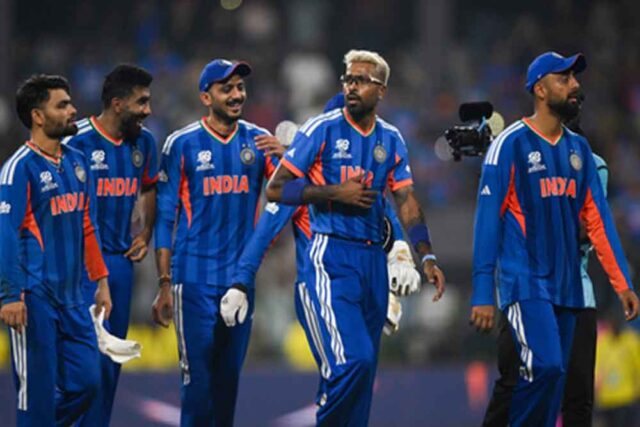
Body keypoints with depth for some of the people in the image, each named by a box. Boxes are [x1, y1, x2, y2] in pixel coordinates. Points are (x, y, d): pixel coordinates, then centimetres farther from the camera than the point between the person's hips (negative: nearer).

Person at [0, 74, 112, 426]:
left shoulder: (76, 162, 13)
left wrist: (100, 280, 19)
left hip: (71, 298, 7)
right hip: (36, 300, -7)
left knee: (85, 382, 5)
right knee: (37, 391, -3)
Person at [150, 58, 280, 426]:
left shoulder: (258, 140, 6)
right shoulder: (183, 144, -3)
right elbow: (165, 218, -1)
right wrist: (165, 284, -5)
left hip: (241, 278, 4)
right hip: (195, 280, -4)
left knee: (229, 376, 10)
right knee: (198, 377, -6)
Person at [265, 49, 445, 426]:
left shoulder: (391, 140, 11)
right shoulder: (322, 130, -4)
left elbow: (407, 201, 13)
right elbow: (277, 189, -4)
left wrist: (427, 257, 2)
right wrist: (336, 192, -12)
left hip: (373, 259, 6)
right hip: (331, 257, -6)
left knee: (364, 368, 8)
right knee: (353, 360, -19)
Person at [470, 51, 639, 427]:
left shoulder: (578, 148, 12)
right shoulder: (511, 144, -7)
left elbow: (598, 219, 13)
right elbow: (488, 220, -9)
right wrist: (482, 294, -13)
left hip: (567, 286, 7)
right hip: (525, 282, -6)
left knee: (554, 379, 6)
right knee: (544, 367, -22)